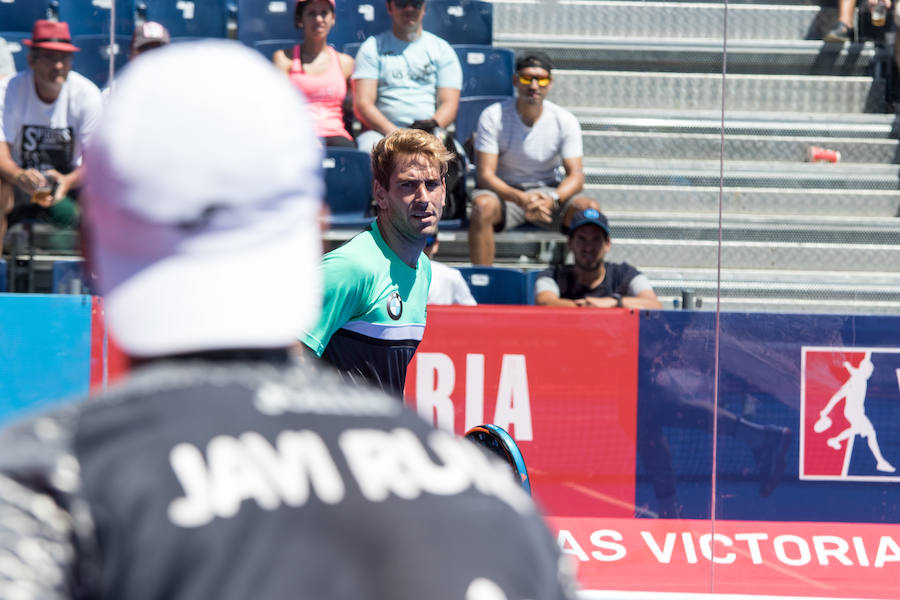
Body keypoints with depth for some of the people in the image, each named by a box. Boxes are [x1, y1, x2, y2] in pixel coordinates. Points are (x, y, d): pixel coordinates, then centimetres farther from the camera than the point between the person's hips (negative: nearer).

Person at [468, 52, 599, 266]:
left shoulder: (565, 120, -5)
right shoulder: (493, 116, -11)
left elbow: (576, 175, -7)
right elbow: (485, 174, -15)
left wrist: (552, 199, -31)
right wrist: (521, 199, -34)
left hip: (547, 191, 2)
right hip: (504, 191, -2)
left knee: (590, 209, -26)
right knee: (483, 206, -37)